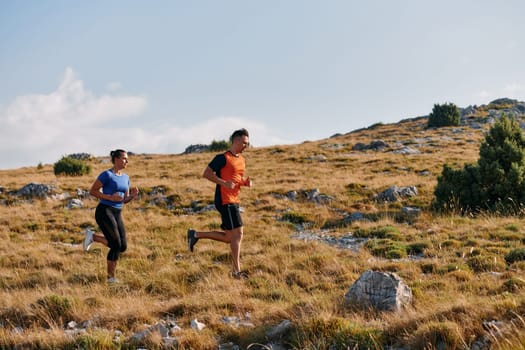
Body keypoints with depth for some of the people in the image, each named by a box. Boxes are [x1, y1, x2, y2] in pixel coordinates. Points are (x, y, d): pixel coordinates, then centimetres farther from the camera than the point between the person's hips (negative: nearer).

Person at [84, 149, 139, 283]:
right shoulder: (107, 174, -9)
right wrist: (110, 197, -17)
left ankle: (93, 237, 19)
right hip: (104, 211, -8)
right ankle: (111, 277, 1)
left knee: (122, 247, 1)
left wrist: (133, 195, -5)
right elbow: (92, 191, -7)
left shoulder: (125, 177, 13)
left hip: (117, 214, 8)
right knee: (116, 245, -13)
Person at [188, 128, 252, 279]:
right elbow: (206, 174, -12)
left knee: (229, 237, 10)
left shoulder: (241, 159, 16)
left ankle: (196, 234, 22)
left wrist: (246, 182, 6)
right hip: (225, 201, -9)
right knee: (237, 233, -11)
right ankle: (236, 271, -7)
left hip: (234, 201, 9)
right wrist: (224, 183, -21)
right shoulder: (223, 158, -10)